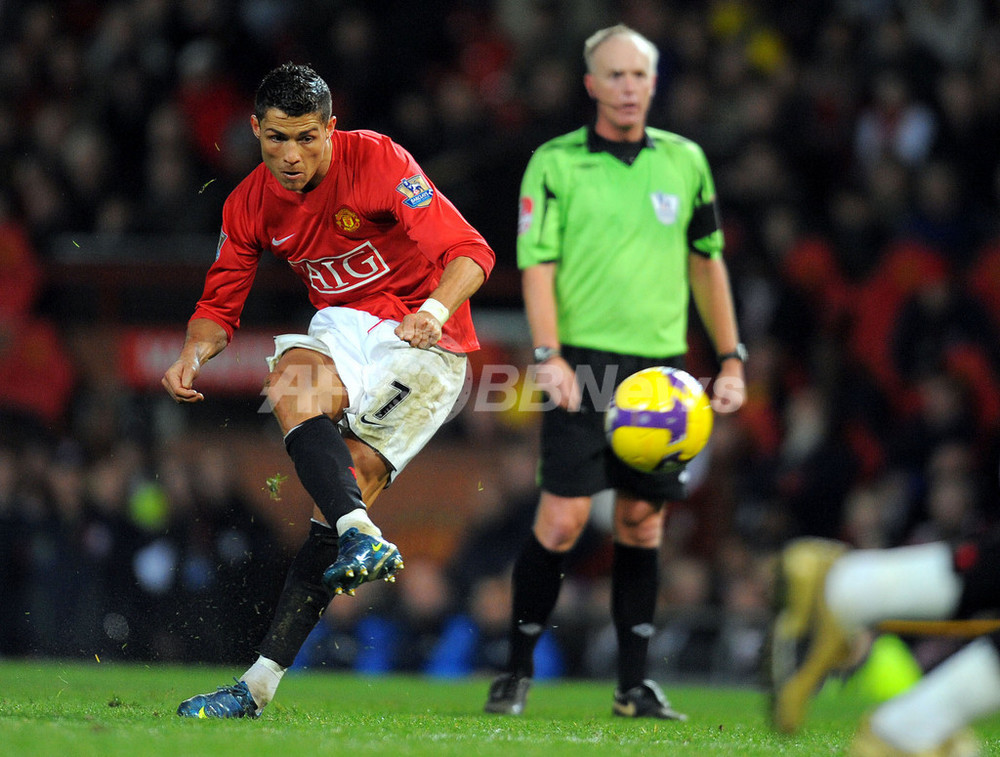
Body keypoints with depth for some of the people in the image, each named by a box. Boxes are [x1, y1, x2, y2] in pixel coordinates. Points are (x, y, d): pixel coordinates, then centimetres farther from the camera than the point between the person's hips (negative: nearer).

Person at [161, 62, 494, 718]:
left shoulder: (379, 161, -16)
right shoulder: (251, 204, 1)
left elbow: (471, 252, -20)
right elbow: (220, 305, 9)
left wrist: (434, 310, -40)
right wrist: (193, 354, -14)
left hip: (427, 341, -6)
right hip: (347, 330, 6)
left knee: (359, 474, -24)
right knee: (290, 382, -27)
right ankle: (362, 539, -40)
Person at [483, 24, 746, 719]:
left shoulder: (685, 161, 11)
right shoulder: (555, 162, 0)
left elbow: (707, 263, 17)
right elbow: (537, 264, -5)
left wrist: (732, 359, 12)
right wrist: (550, 356, -16)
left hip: (661, 367, 3)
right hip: (585, 362, -3)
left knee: (643, 523, 5)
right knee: (562, 518, -10)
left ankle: (636, 685, 11)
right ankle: (518, 672, 3)